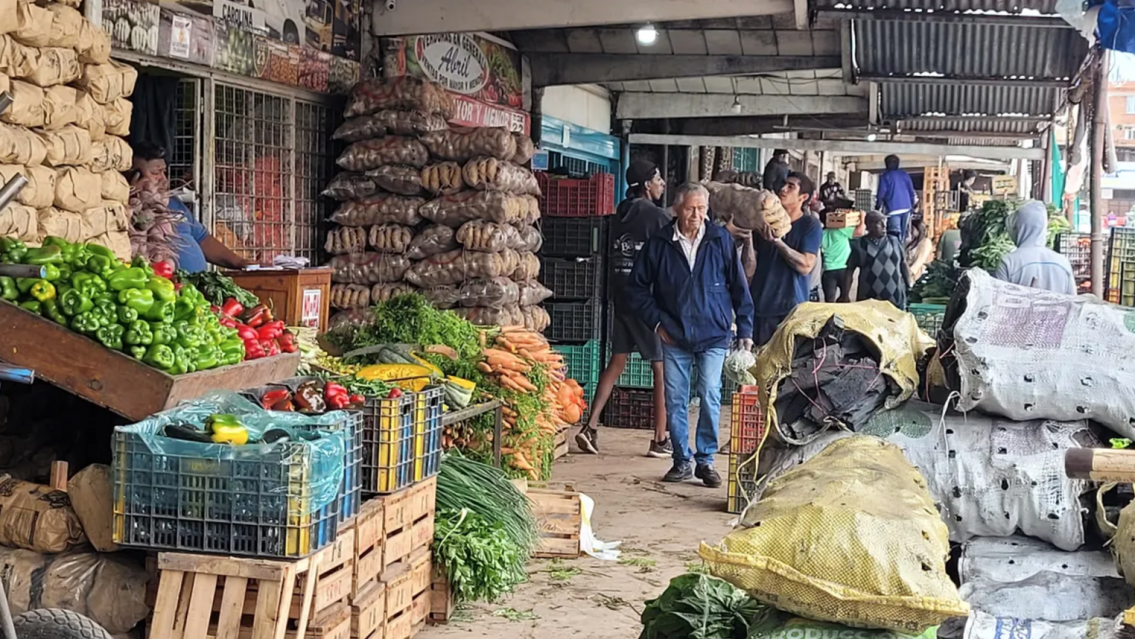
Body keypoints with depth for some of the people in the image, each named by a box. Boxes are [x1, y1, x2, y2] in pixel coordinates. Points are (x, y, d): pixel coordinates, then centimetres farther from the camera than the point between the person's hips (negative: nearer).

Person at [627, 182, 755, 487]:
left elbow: (739, 287, 5)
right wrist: (656, 321, 2)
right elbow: (637, 286, 8)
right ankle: (682, 461, 16)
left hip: (714, 336, -1)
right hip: (674, 337, 1)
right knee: (675, 401, 4)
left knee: (710, 396, -6)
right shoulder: (659, 243, 0)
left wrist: (745, 329, 3)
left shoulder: (721, 240, 0)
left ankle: (705, 460, 6)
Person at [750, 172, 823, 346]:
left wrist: (777, 241, -21)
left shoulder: (810, 225, -2)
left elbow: (805, 266, -15)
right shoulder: (766, 221, 9)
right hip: (761, 305, 4)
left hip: (792, 307, -4)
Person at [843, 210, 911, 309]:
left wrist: (910, 289, 12)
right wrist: (845, 296, -2)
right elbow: (849, 272, 3)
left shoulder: (895, 242, 8)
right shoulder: (859, 246, 0)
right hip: (868, 302, -3)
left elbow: (904, 265, 15)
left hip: (896, 301, 3)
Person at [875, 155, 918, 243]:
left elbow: (881, 194, -6)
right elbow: (912, 192, 12)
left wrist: (877, 207, 6)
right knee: (903, 234, 15)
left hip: (893, 209, -5)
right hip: (906, 208, 6)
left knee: (895, 235, -14)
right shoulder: (904, 174, 11)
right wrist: (912, 206, 20)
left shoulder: (885, 176, -2)